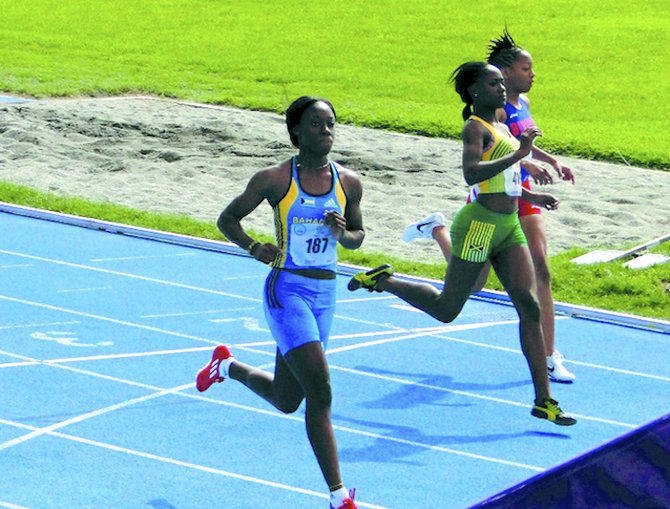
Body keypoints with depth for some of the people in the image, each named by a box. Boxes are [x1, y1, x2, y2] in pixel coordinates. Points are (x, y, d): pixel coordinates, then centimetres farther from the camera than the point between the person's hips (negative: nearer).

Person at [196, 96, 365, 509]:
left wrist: (342, 234, -6)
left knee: (286, 401, 16)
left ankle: (228, 366, 47)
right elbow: (228, 218, 2)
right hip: (287, 289, -6)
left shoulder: (349, 183, 3)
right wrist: (254, 247, -16)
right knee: (320, 391, -17)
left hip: (325, 292, 6)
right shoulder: (275, 180, -8)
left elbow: (358, 236, 17)